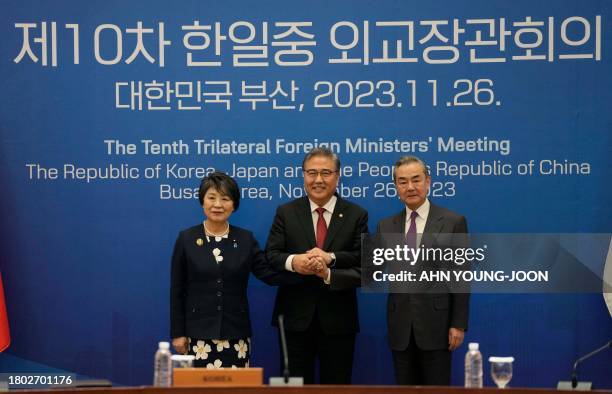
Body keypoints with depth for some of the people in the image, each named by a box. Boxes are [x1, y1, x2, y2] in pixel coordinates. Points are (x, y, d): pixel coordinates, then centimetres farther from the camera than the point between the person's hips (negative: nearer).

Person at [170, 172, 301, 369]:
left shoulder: (245, 239, 6)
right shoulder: (186, 239, 1)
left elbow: (268, 273, -2)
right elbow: (177, 291, 3)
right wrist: (178, 333, 0)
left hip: (236, 334, 2)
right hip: (199, 334, -2)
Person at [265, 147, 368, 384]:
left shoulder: (356, 215, 3)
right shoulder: (286, 212, 5)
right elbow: (271, 255, -3)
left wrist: (331, 257, -22)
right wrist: (292, 261, -24)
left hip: (337, 319, 0)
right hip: (295, 317, 0)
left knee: (337, 385, 9)